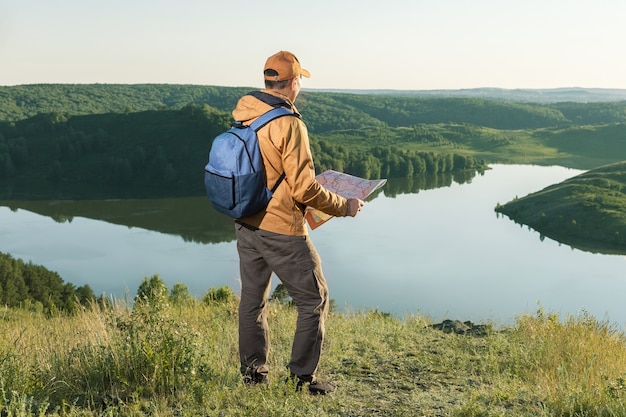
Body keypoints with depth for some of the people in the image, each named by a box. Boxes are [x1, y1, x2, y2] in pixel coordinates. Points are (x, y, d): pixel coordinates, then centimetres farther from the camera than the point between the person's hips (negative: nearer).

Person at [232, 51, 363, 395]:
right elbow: (303, 189, -20)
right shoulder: (288, 124, -20)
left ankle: (252, 372, 30)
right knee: (314, 301, 8)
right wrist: (344, 206, -6)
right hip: (281, 231, -7)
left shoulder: (242, 117, 2)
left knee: (252, 299, 19)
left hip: (245, 224, 8)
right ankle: (302, 376, 13)